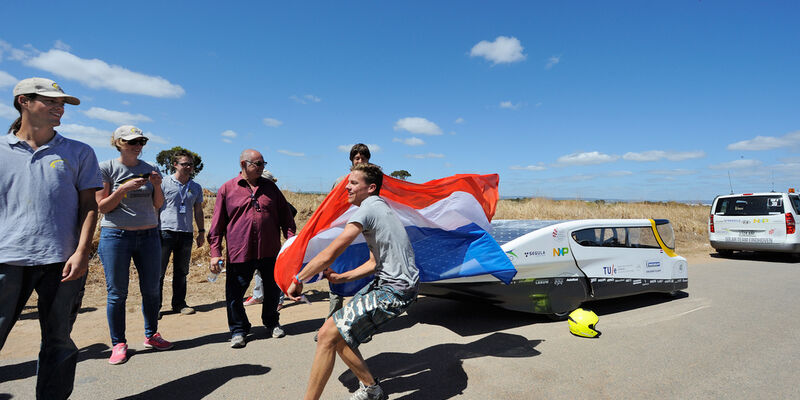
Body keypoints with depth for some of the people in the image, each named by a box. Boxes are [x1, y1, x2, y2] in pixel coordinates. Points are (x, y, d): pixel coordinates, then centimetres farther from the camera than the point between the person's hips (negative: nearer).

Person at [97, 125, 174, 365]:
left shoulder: (149, 169, 7)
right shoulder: (106, 168, -2)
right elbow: (102, 207, -3)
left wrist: (157, 185, -9)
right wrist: (124, 189, -17)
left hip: (149, 235, 3)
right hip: (116, 236, -3)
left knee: (151, 289, 6)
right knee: (117, 293, 3)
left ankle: (151, 336, 22)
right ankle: (119, 344, 16)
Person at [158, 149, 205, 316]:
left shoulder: (196, 188, 12)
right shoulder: (164, 183, 1)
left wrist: (201, 232, 14)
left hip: (186, 234, 3)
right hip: (166, 232, -3)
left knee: (181, 271, 10)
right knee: (159, 271, -1)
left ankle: (179, 303, 19)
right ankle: (155, 305, 9)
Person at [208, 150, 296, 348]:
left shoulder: (270, 187, 10)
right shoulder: (227, 189, 3)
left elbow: (285, 215, 11)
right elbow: (217, 224, 3)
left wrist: (291, 238, 0)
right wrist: (215, 252, -2)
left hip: (270, 251, 2)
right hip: (239, 253, -2)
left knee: (273, 290, 14)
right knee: (235, 294, 5)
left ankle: (272, 322, 37)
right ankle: (238, 329, 27)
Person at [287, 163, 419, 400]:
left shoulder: (368, 208, -14)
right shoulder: (381, 207, 18)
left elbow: (330, 254, -17)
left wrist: (298, 280, -4)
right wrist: (341, 278, 12)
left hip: (393, 291, -10)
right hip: (389, 282, 10)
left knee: (328, 335, -9)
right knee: (340, 332, 13)